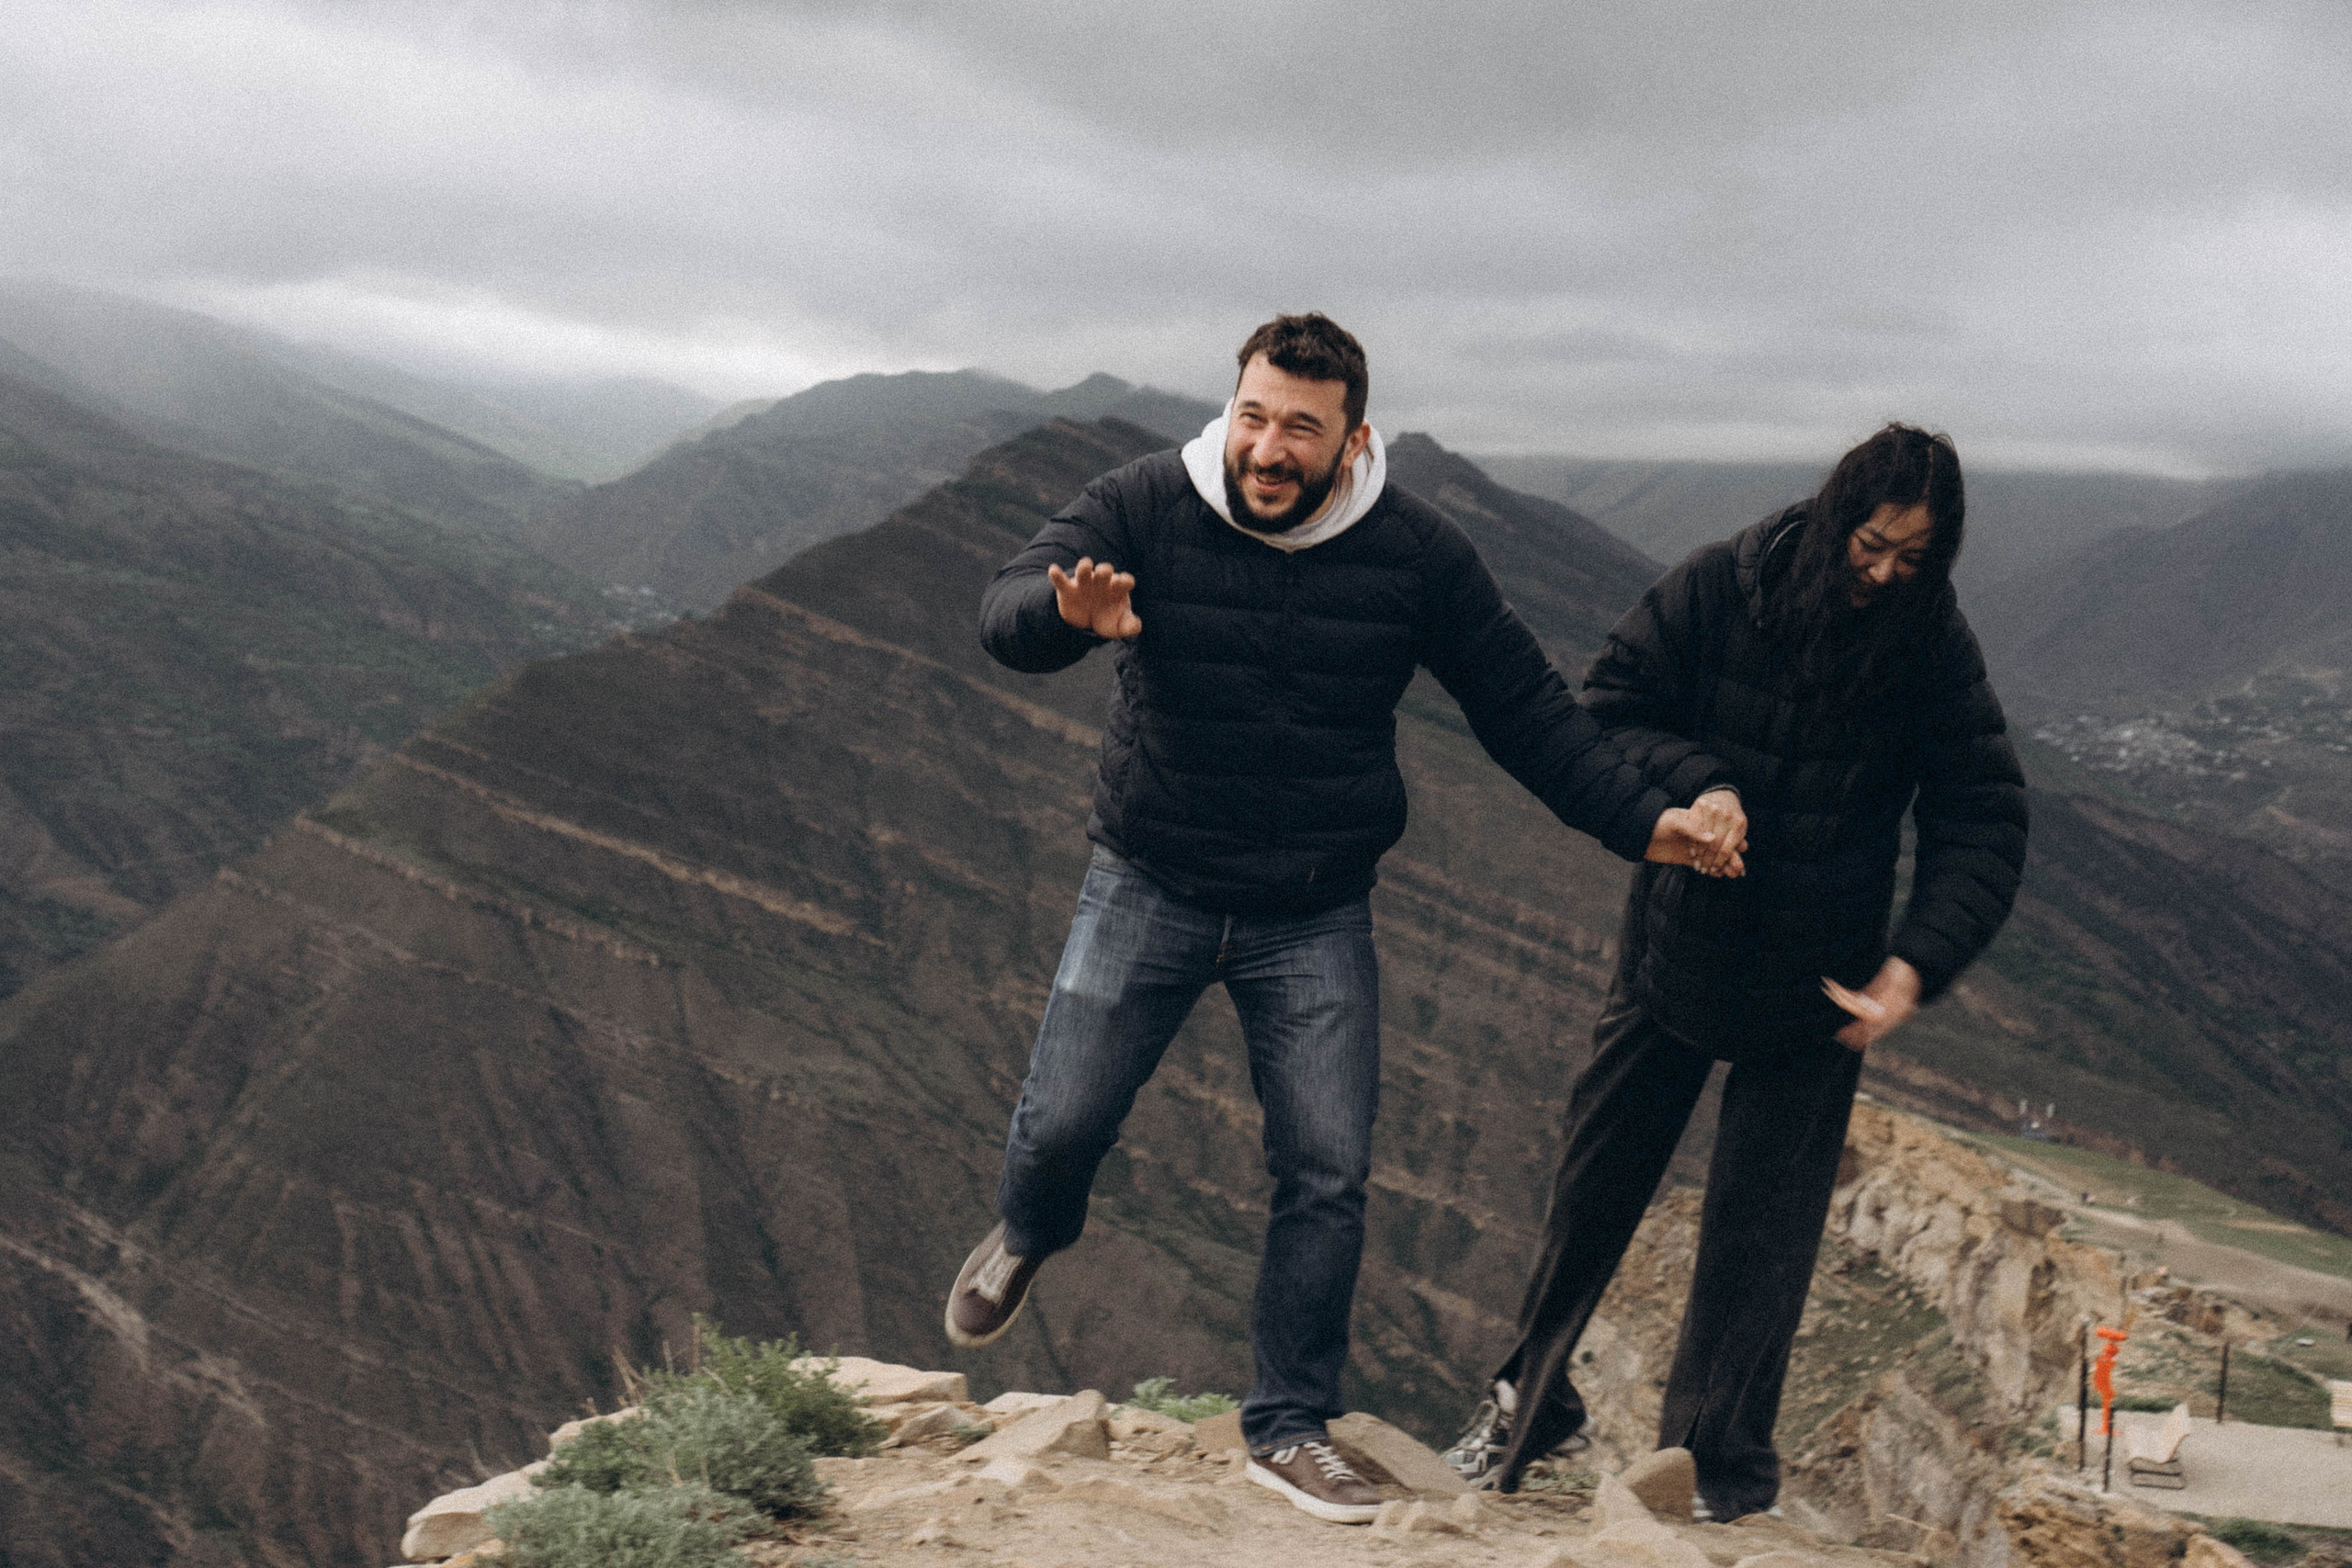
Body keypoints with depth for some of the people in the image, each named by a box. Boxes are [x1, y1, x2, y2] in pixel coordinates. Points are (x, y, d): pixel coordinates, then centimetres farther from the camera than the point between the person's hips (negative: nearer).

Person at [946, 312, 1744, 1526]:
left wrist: (1647, 822, -9)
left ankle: (1290, 1427, 18)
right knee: (1061, 1124, 0)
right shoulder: (1146, 506, -12)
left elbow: (1524, 710, 0)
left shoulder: (1417, 556, -8)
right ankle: (1031, 1233, 39)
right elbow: (1008, 612, -23)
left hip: (1315, 918, 1)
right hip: (1149, 888, -1)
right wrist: (1072, 612, -48)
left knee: (1328, 1176, 0)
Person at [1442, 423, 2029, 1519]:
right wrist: (1697, 783, -23)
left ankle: (1719, 1469, 21)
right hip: (1674, 949, 1)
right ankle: (1531, 1400, 31)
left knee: (1762, 1228, 4)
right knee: (1596, 1181, 11)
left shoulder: (1933, 649, -9)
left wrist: (1916, 966, -20)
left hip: (1816, 993, 0)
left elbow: (1984, 824, -7)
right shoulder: (1719, 589, -11)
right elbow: (1607, 712, -4)